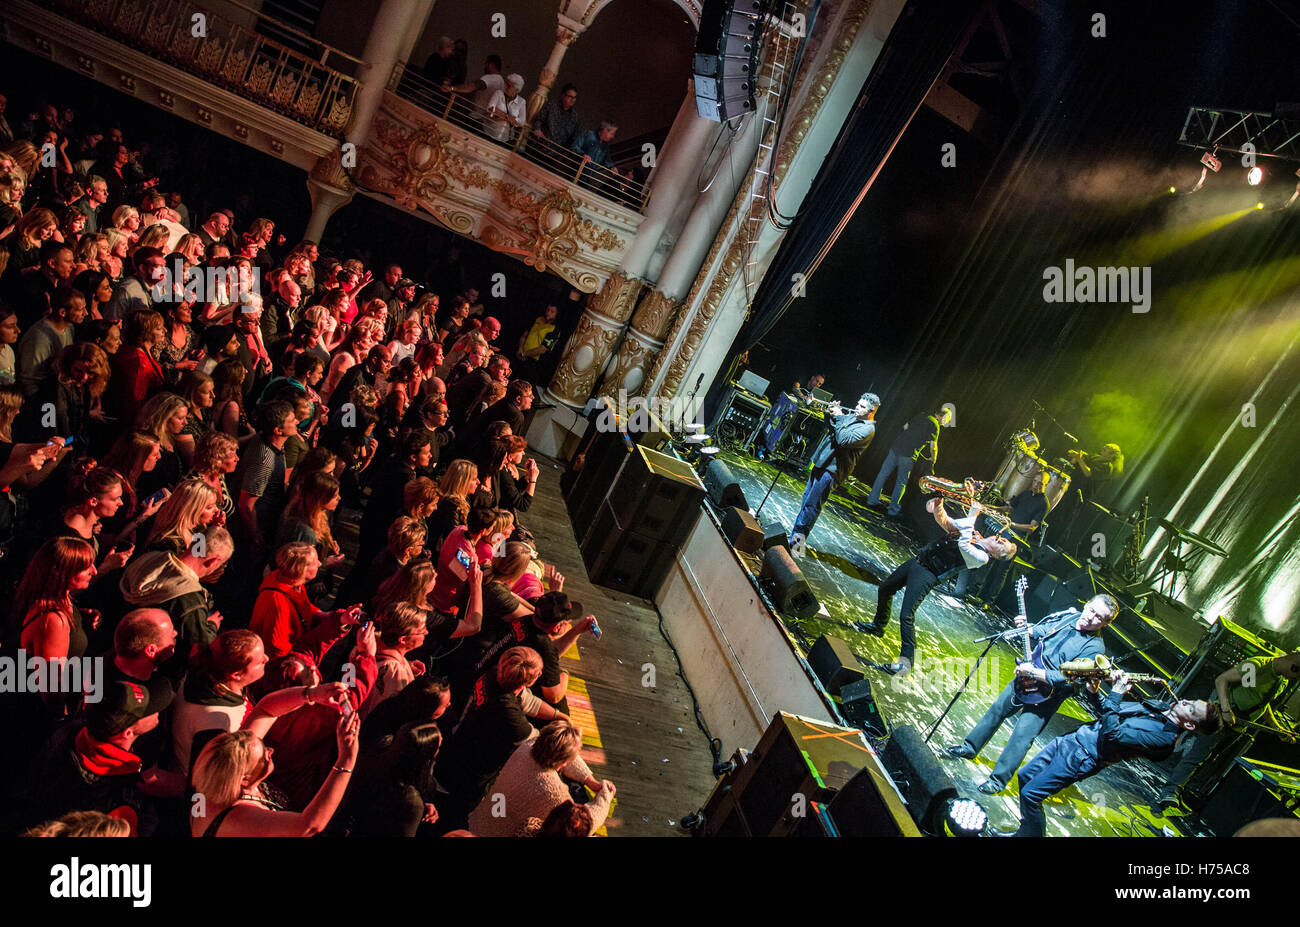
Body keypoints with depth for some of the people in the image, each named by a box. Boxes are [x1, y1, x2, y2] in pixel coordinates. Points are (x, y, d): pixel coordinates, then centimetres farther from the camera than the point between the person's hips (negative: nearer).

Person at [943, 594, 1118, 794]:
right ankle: (969, 747, 32)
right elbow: (1037, 632, 12)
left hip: (1047, 695, -6)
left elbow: (1068, 678, -26)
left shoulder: (1094, 647, -20)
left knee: (1022, 735, -7)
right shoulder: (1067, 616, -3)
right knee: (997, 710, 15)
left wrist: (1033, 673, -28)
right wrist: (1024, 628, -9)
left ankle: (998, 779, 4)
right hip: (1025, 677, 6)